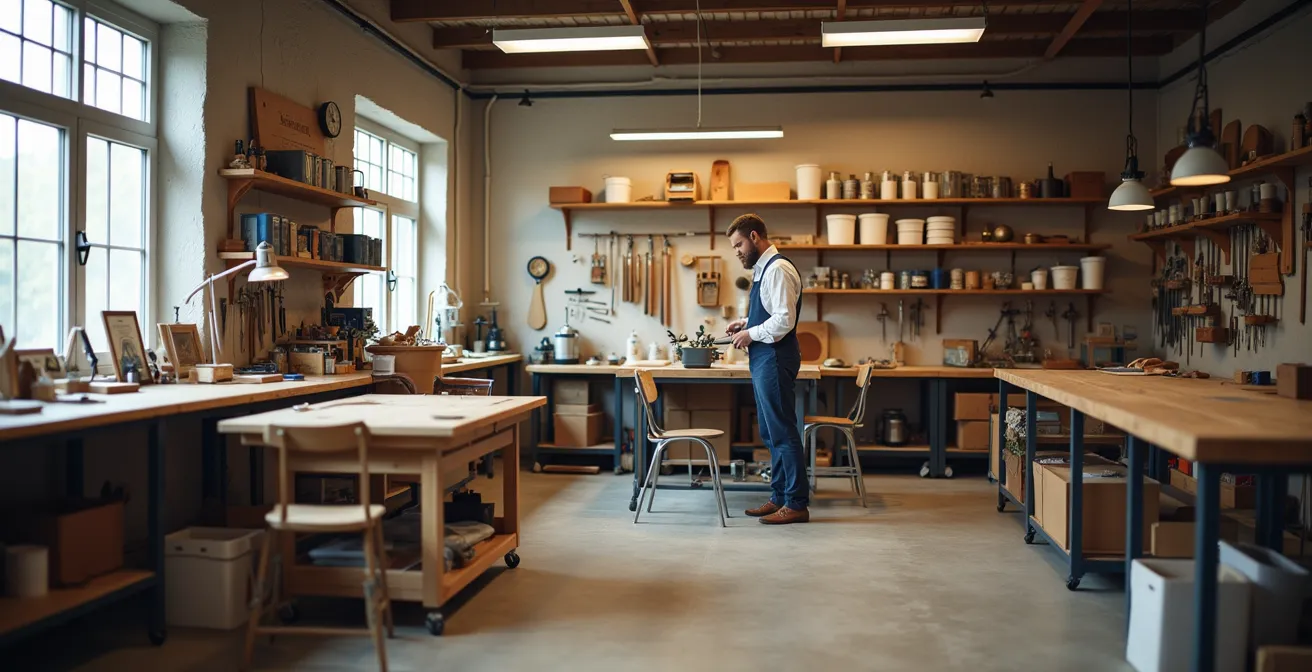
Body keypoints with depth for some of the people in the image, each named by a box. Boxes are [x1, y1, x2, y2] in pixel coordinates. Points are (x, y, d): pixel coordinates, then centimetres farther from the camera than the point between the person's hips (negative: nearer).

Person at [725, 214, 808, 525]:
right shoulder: (762, 268, 16)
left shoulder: (778, 269, -15)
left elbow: (784, 319, -22)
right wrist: (745, 323, 12)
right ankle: (779, 497, 24)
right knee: (770, 432, 15)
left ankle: (796, 503, 3)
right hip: (763, 360, 11)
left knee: (782, 432, -5)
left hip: (775, 359, -11)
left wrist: (751, 334, -13)